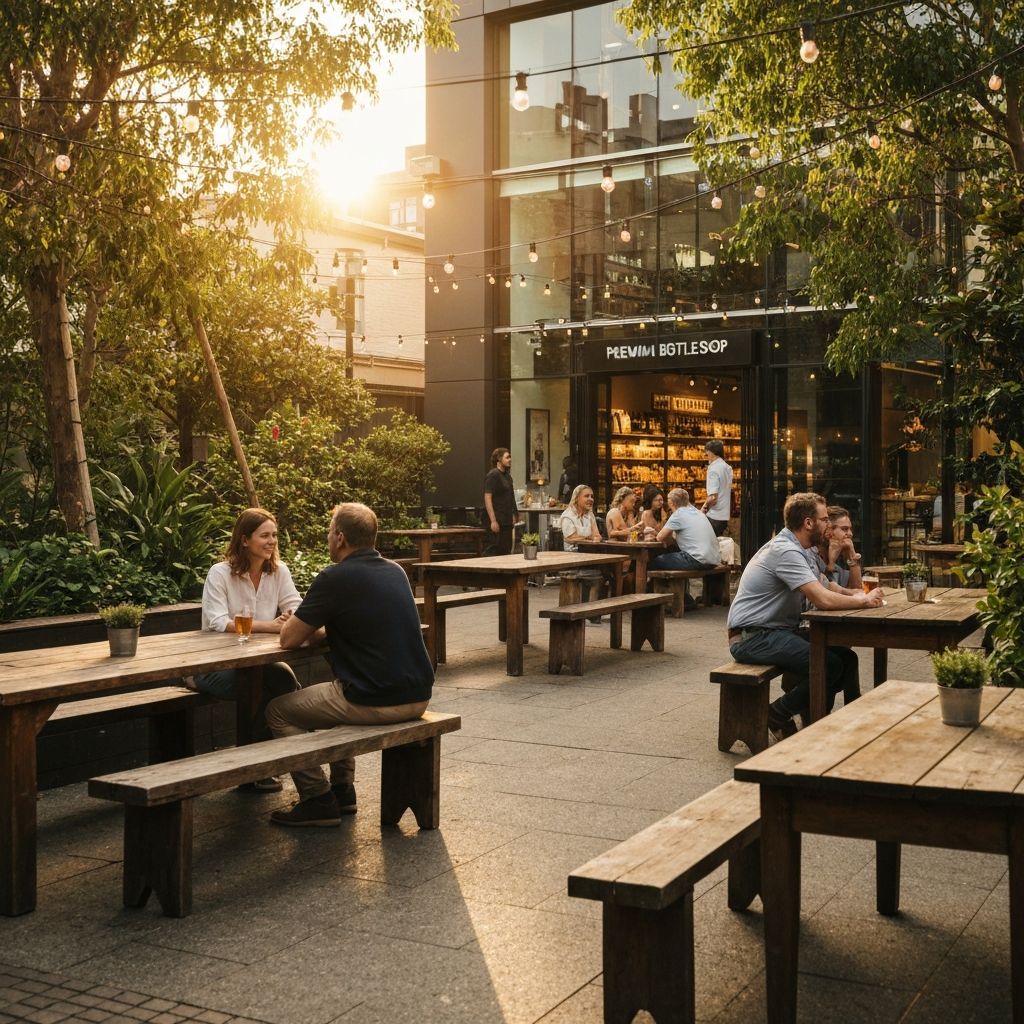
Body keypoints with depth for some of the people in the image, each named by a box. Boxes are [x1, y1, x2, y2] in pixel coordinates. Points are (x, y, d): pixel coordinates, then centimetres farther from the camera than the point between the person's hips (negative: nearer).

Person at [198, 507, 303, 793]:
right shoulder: (220, 573, -10)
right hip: (216, 665, -4)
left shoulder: (279, 571, 5)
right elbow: (218, 623, -22)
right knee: (260, 686, -31)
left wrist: (292, 620, -29)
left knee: (285, 679, -28)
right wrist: (269, 625, -32)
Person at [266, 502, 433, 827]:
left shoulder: (335, 578, -12)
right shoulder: (395, 571, 10)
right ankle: (343, 790, 33)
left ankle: (318, 801, 12)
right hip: (418, 697, 8)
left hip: (375, 702, -8)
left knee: (279, 711, 13)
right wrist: (320, 626, 20)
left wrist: (309, 624, 15)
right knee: (331, 693, 35)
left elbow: (288, 639, -6)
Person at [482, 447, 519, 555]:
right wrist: (493, 521, -22)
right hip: (498, 521, -9)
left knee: (507, 550, 10)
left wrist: (513, 516, 20)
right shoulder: (493, 475, -11)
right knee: (497, 550, -8)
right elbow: (487, 498, -18)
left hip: (507, 520, 9)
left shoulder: (507, 475, 16)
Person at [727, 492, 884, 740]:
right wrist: (864, 601, -12)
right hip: (753, 637, -10)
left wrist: (856, 594, 0)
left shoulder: (801, 550, 12)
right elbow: (823, 600, -27)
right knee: (829, 664, -21)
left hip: (780, 630, 10)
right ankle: (778, 715, -5)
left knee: (845, 657, 1)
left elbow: (826, 586, 20)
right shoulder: (785, 551, -20)